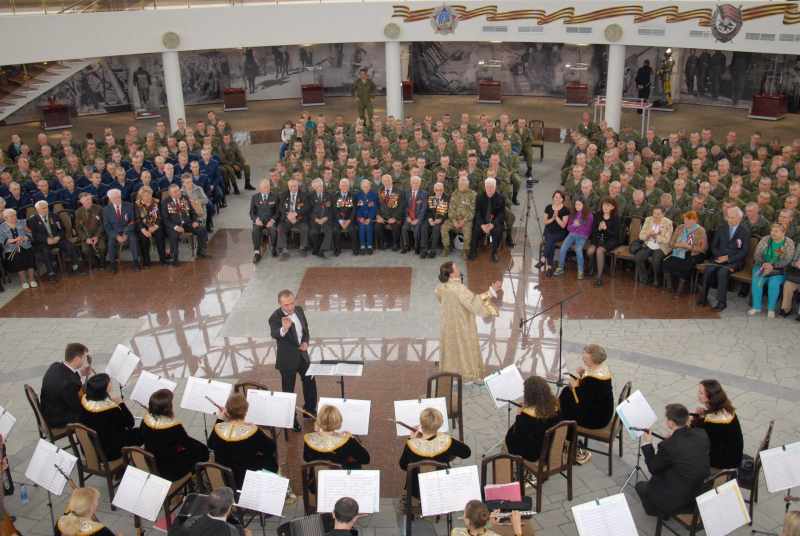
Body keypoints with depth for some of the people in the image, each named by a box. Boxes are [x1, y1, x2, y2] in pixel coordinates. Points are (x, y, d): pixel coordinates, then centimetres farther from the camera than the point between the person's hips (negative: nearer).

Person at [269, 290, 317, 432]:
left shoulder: (299, 310, -4)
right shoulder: (276, 318, -24)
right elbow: (274, 334, -43)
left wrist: (306, 341, -7)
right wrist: (284, 329, -64)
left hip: (302, 355, 6)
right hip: (287, 359, -6)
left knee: (310, 383, 20)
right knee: (288, 391, 8)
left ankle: (309, 411, 42)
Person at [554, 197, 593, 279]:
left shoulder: (589, 215, -1)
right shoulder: (572, 213, 13)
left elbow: (587, 230, -3)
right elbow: (568, 227, 11)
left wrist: (579, 225, -18)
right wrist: (574, 225, -11)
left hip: (582, 236, -4)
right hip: (572, 234, 4)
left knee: (578, 249, -33)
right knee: (563, 248, -24)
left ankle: (580, 270, -22)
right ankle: (560, 268, -11)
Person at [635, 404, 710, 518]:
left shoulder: (667, 445, -29)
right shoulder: (702, 434, -12)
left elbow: (653, 469, -11)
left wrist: (648, 443, -3)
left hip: (681, 499, -6)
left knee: (640, 486, 16)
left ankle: (659, 513, 32)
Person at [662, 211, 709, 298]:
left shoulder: (700, 231, -3)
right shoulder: (680, 228, 12)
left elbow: (701, 248, -11)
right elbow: (671, 242, 8)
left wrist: (686, 246, -18)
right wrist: (678, 245, -14)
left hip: (693, 255, -5)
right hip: (678, 253, 5)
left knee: (685, 266, -33)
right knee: (666, 262, -21)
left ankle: (680, 288, -10)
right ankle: (670, 284, 1)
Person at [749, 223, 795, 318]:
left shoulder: (789, 244, -1)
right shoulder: (765, 240, 6)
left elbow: (787, 260, -12)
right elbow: (757, 255, 2)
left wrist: (772, 267, -26)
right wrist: (763, 263, -20)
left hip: (779, 271, -2)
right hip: (761, 267, 2)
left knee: (774, 283, -31)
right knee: (756, 281, -26)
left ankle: (771, 308, -14)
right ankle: (757, 307, -15)